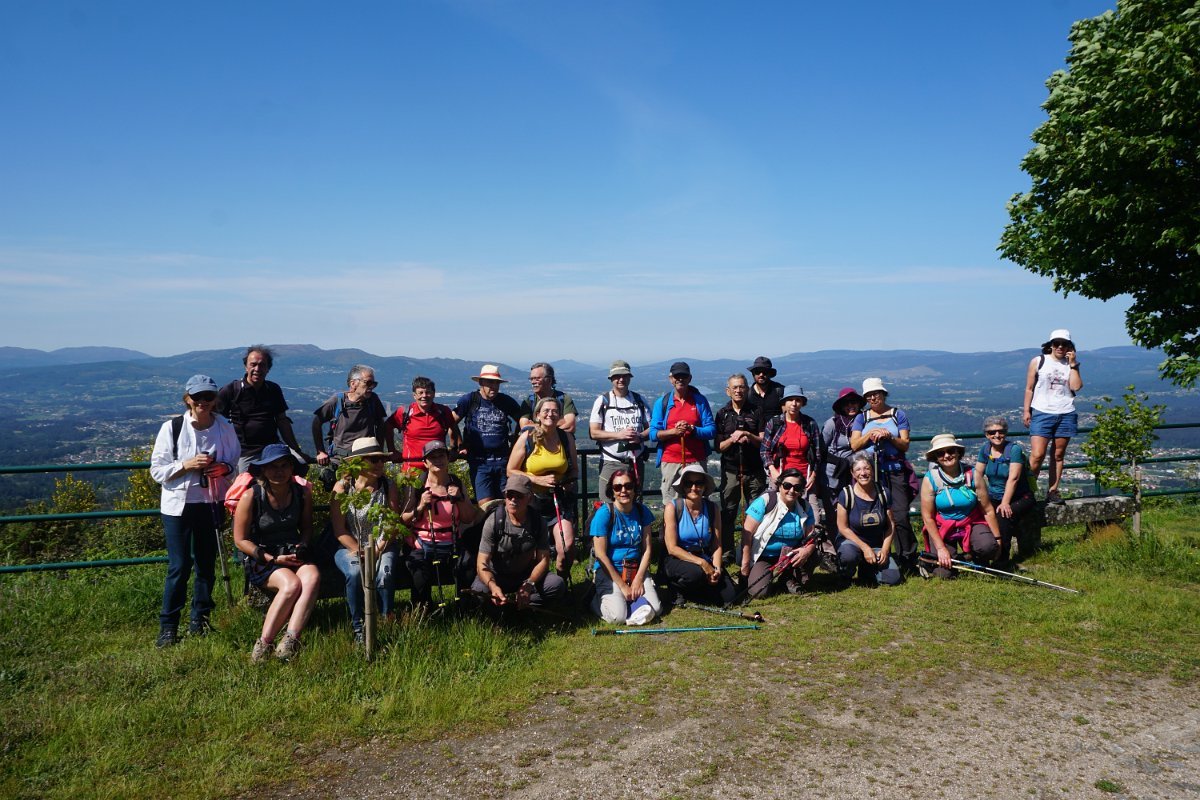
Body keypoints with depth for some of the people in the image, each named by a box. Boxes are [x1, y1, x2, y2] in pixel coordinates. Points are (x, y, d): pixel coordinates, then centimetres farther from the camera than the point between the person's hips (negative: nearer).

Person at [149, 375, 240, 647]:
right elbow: (157, 471, -4)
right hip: (178, 504, -2)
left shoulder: (224, 427, 0)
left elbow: (236, 461, 9)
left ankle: (200, 619, 27)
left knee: (207, 563, 11)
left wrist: (224, 468, -14)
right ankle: (168, 626, 10)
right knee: (179, 566, -4)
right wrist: (187, 465, -19)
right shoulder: (172, 428, -6)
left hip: (212, 503, 2)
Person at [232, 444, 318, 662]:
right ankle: (263, 643, -22)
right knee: (291, 584, -34)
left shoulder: (302, 494, 4)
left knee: (313, 577, -32)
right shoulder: (251, 496, -8)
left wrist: (302, 546, -2)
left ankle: (289, 642, -38)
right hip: (260, 558, -3)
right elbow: (240, 540, -5)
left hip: (293, 555, 4)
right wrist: (273, 559, -13)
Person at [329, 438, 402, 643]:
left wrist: (377, 550, -16)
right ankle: (358, 628, -18)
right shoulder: (342, 487, -3)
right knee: (355, 572, -32)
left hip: (382, 547, 1)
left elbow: (392, 526, -2)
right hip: (349, 548, -1)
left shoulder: (389, 487, 2)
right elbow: (339, 530, -7)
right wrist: (360, 552, -17)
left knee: (385, 572, -31)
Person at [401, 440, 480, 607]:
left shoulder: (457, 484, 9)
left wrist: (459, 499, -8)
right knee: (421, 582, -28)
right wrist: (421, 507, -15)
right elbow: (403, 521, 0)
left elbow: (469, 519, 7)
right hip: (421, 547, -2)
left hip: (450, 545, 2)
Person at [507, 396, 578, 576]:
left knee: (567, 546, -14)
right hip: (533, 500, -2)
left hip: (560, 500, 2)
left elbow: (574, 469, 15)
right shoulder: (527, 438, -9)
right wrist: (538, 480, -17)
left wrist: (568, 481, -7)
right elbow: (511, 471, -7)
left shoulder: (566, 437, 1)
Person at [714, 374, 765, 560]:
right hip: (730, 471, 0)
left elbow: (763, 441, 3)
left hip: (754, 471, 0)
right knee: (728, 512, 2)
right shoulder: (722, 414, 8)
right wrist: (732, 439, -15)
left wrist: (748, 436, -14)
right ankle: (727, 551, 10)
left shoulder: (756, 412, 7)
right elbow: (718, 446, 4)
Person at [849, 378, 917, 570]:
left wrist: (889, 437, -14)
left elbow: (905, 445, 4)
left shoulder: (898, 415, 11)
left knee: (900, 516, -9)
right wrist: (869, 435, -11)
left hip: (895, 470, -1)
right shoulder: (861, 418, 14)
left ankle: (908, 560, -2)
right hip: (869, 470, 1)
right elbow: (854, 445, 4)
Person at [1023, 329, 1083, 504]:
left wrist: (1072, 364, -4)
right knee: (1037, 455, -12)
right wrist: (1026, 410, 0)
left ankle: (1053, 490, 11)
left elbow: (1076, 387, -4)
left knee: (1058, 455, 5)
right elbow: (1029, 389, 6)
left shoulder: (1071, 365, 11)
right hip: (1042, 414, -2)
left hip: (1066, 415, 3)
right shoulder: (1038, 362, 5)